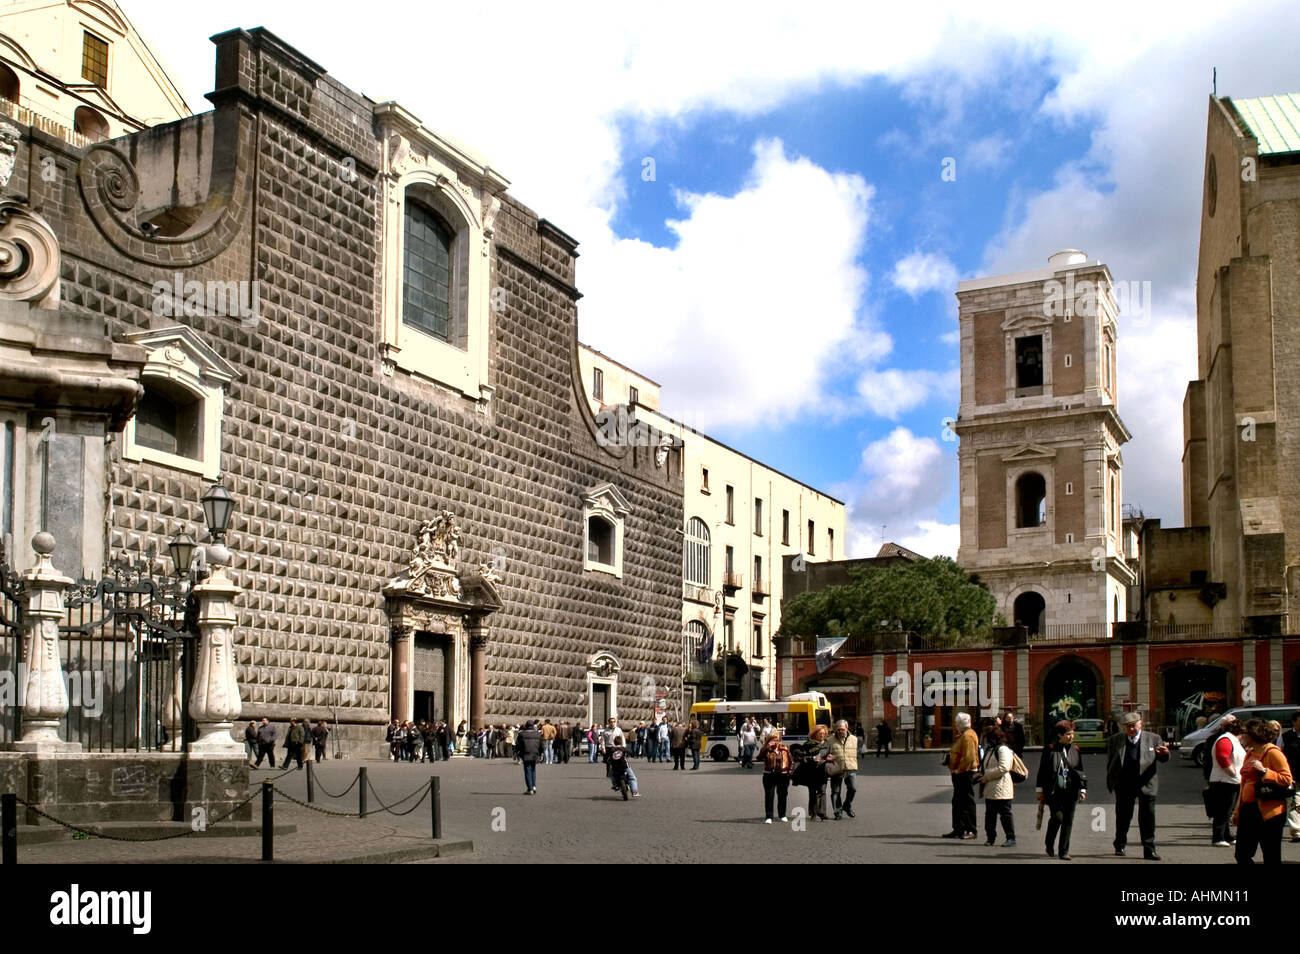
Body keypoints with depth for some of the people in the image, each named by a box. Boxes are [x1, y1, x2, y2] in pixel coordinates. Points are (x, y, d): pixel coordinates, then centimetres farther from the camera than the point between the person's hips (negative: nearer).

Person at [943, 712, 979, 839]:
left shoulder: (968, 736, -18)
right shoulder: (963, 735, 16)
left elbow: (968, 757, -25)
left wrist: (958, 770, -19)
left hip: (966, 773, -11)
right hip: (960, 774, 11)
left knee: (967, 802, -5)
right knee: (957, 802, 15)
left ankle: (970, 831, -1)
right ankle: (958, 829, 21)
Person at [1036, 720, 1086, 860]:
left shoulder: (1076, 750, 10)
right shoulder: (1049, 750, 0)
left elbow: (1081, 771, 17)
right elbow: (1042, 770, 3)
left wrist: (1083, 789, 10)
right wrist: (1039, 789, 2)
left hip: (1071, 791, 3)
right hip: (1054, 791, -3)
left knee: (1068, 821, 1)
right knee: (1057, 817, -14)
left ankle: (1064, 851, 10)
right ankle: (1050, 844, 12)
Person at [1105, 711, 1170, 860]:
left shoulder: (1153, 739, 4)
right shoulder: (1115, 740, 6)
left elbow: (1162, 759, 1)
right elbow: (1110, 762, 10)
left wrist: (1164, 753, -23)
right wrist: (1111, 782, 6)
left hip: (1146, 784, -1)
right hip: (1124, 785, 1)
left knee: (1148, 817, -2)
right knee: (1123, 816, 10)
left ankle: (1149, 850, 3)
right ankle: (1120, 845, 29)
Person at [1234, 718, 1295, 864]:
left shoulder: (1273, 752, -7)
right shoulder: (1250, 754, 18)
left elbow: (1287, 779, -14)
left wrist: (1264, 771, -22)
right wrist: (1238, 811, 22)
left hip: (1268, 812, -8)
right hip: (1248, 810, 8)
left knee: (1272, 859, -2)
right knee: (1242, 855, 6)